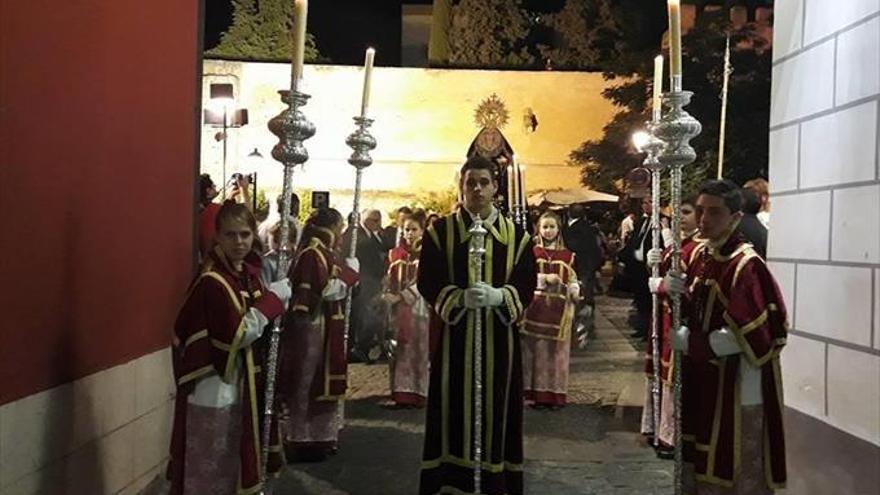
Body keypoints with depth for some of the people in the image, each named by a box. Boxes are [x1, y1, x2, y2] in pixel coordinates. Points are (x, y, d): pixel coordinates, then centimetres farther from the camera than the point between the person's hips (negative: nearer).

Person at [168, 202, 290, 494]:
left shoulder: (247, 272, 4)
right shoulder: (212, 281, -21)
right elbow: (239, 334, -23)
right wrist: (273, 298, -18)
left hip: (239, 385, 8)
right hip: (214, 390, -8)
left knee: (234, 464, 20)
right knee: (210, 469, 5)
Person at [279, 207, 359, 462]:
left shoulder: (323, 253, 12)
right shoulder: (312, 254, -17)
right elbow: (328, 290, -21)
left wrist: (344, 274, 3)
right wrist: (349, 271, -13)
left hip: (325, 329, 10)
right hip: (312, 329, -10)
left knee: (320, 382, 16)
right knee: (306, 384, -1)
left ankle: (316, 437, 26)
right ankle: (300, 441, 9)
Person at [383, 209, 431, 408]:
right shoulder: (395, 254, 10)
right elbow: (389, 281, 10)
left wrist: (400, 297, -20)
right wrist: (387, 297, -7)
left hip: (419, 308, -3)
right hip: (398, 310, 3)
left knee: (418, 350, -1)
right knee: (400, 352, 3)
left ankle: (417, 393, 4)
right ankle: (401, 393, 7)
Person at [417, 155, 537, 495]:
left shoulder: (516, 234, 7)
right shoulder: (440, 231, 4)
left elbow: (527, 287, 1)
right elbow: (427, 283, -4)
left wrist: (497, 296, -20)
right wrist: (460, 297, -22)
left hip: (500, 336, 1)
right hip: (455, 335, -1)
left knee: (496, 407, 4)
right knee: (454, 408, 0)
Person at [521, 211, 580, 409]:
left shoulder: (567, 255, 10)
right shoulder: (532, 252, 3)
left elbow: (572, 280, 10)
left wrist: (576, 292, -10)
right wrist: (544, 278, -14)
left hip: (559, 310, 2)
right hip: (537, 307, -2)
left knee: (557, 351, 4)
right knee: (537, 350, 0)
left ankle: (555, 394, 12)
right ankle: (538, 394, 6)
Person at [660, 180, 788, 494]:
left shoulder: (746, 265, -19)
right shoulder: (699, 253, 4)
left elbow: (753, 336, -24)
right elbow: (692, 310, 14)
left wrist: (691, 343, -18)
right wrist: (669, 288, -9)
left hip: (739, 385, -8)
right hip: (704, 377, 8)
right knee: (703, 465, 19)